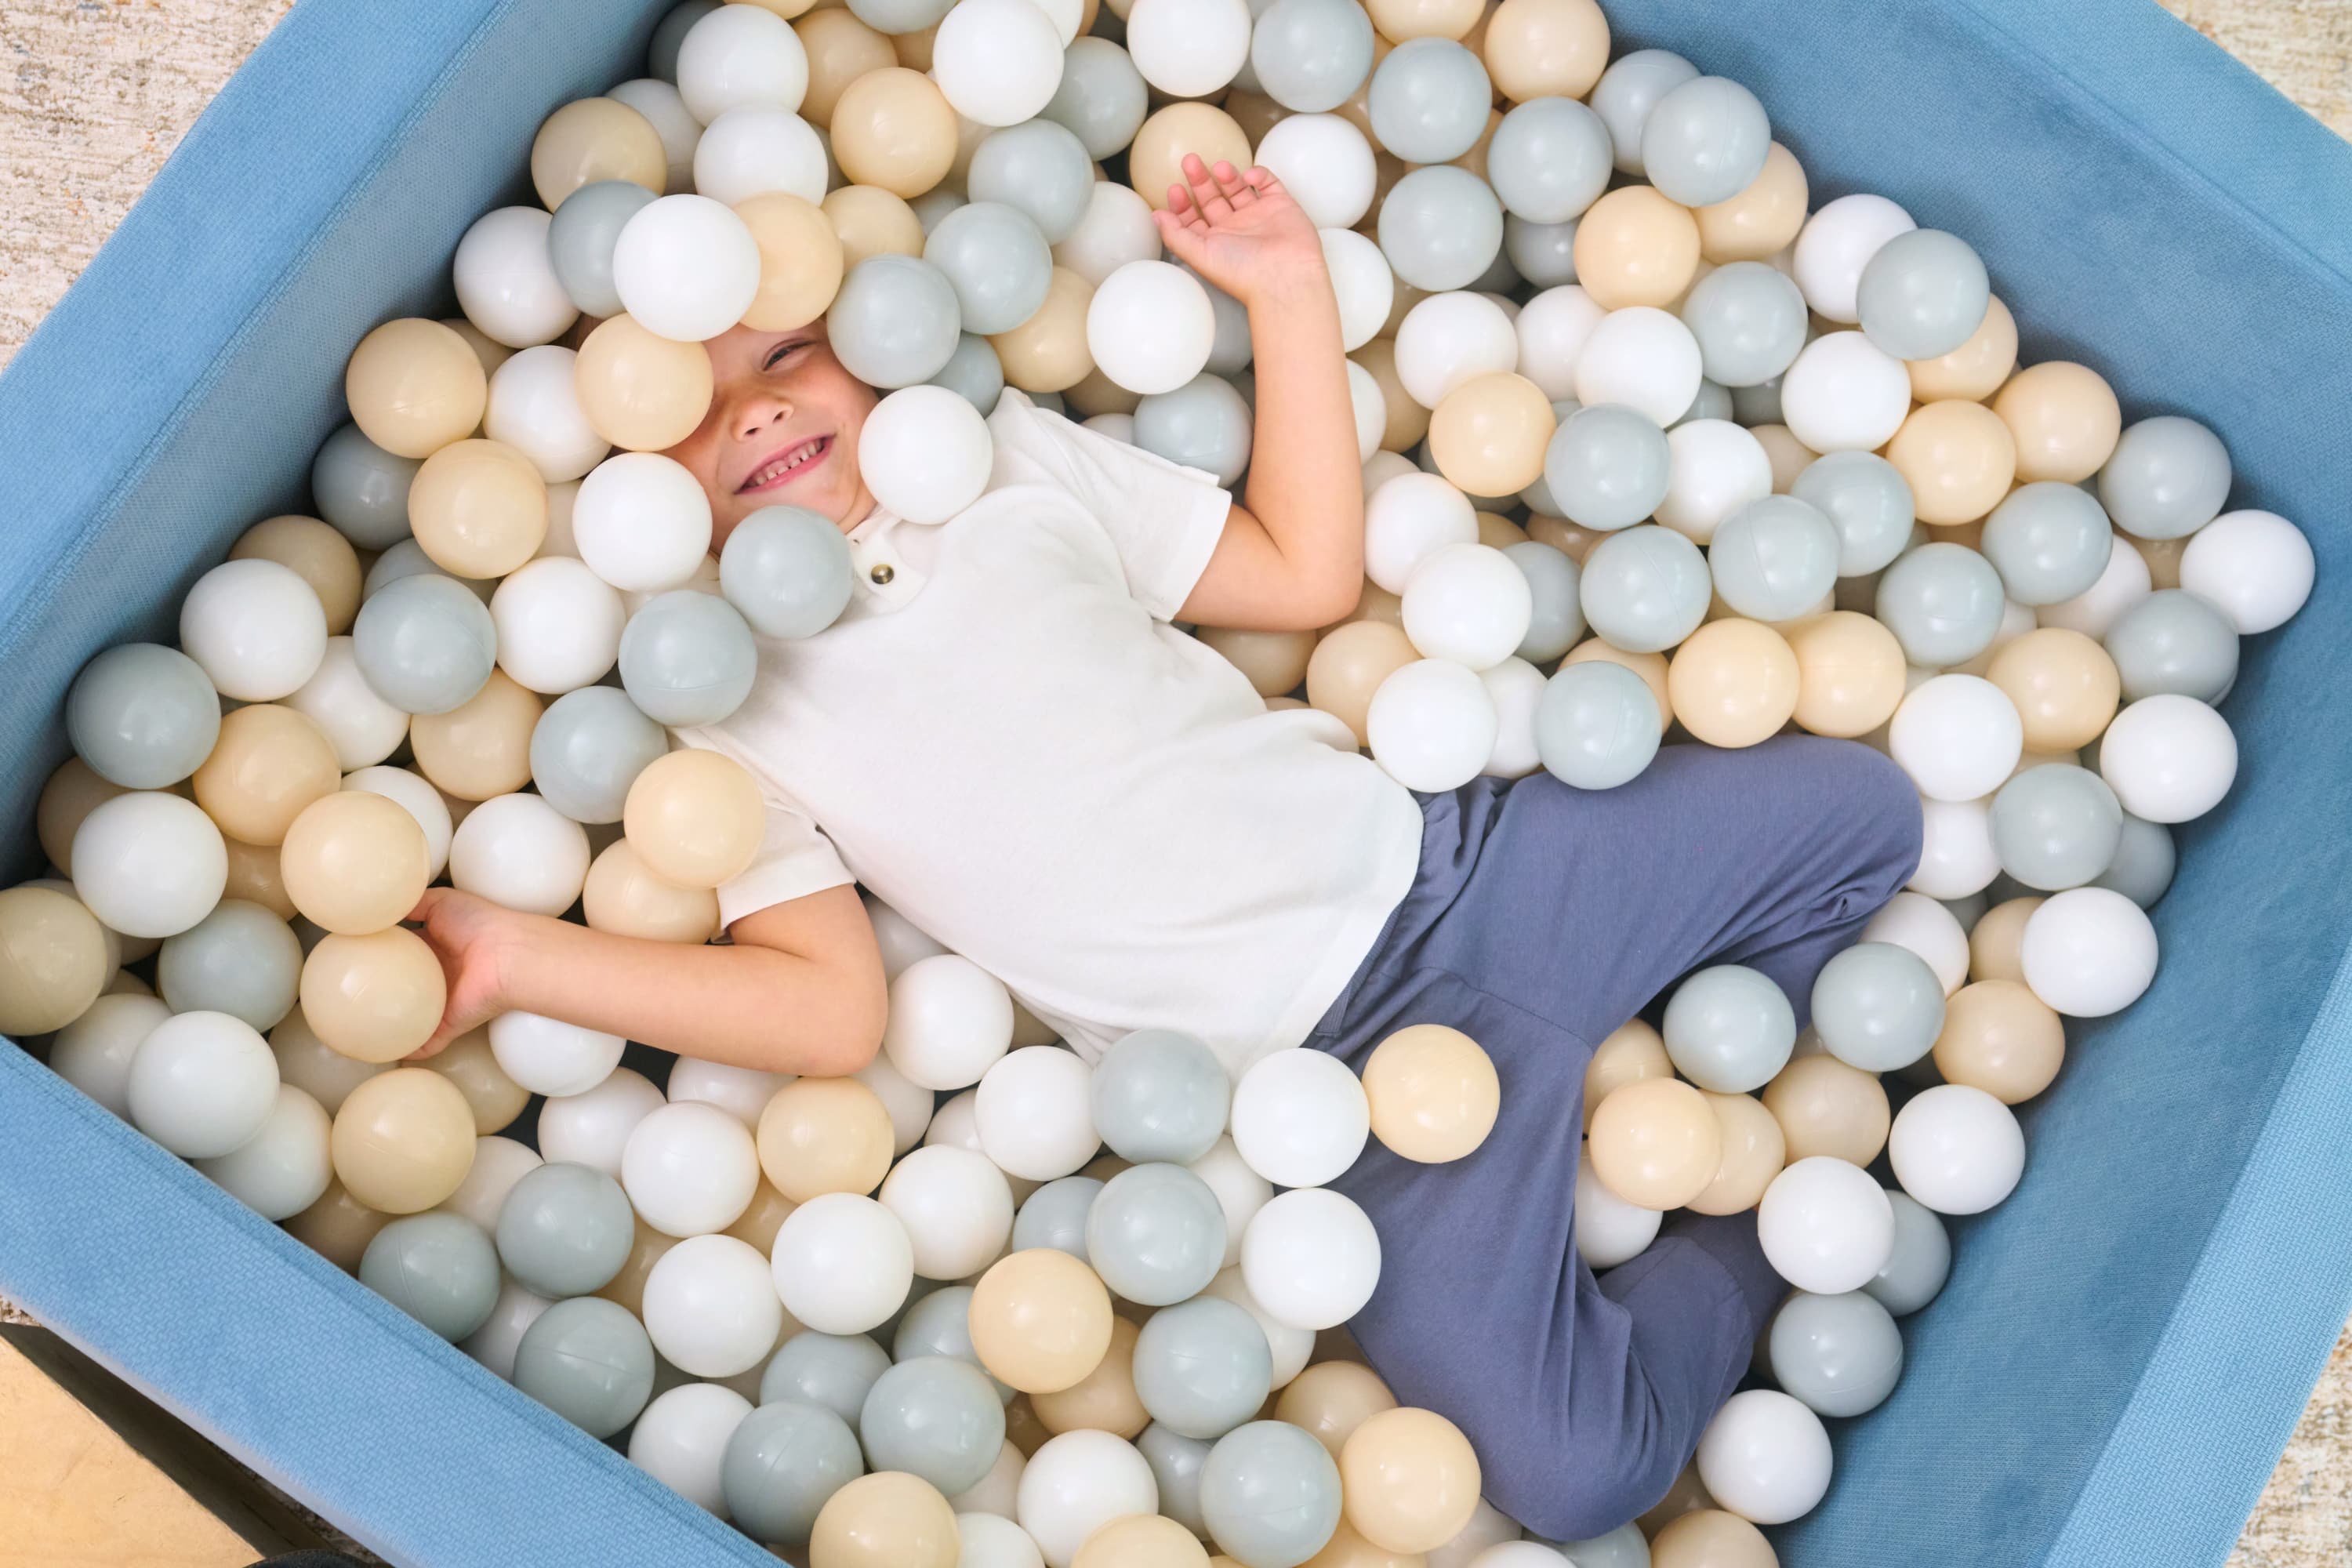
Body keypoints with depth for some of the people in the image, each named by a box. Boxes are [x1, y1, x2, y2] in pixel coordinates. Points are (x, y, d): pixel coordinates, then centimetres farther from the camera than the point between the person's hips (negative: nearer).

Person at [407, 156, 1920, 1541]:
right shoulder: (733, 711, 2)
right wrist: (515, 953, -20)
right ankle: (1746, 1242, 9)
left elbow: (1309, 574, 11)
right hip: (1326, 1069, -4)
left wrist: (1291, 289, 6)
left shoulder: (1014, 456, 12)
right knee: (1570, 1470, -21)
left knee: (1854, 801, 1)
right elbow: (832, 1010, -10)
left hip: (1429, 851, 4)